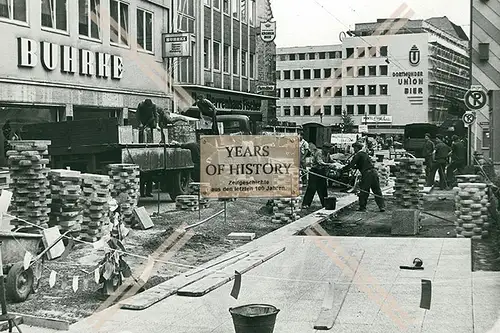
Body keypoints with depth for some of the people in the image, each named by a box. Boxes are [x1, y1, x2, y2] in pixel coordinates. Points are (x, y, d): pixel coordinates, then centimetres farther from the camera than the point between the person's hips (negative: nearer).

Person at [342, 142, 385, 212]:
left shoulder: (358, 155, -4)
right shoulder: (365, 153, 20)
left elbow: (351, 164, -8)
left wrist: (343, 169, 3)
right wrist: (354, 167, 27)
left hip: (367, 174, -7)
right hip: (374, 172, 7)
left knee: (363, 191, 3)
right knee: (377, 191, 8)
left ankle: (362, 207, 7)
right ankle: (382, 206, 8)